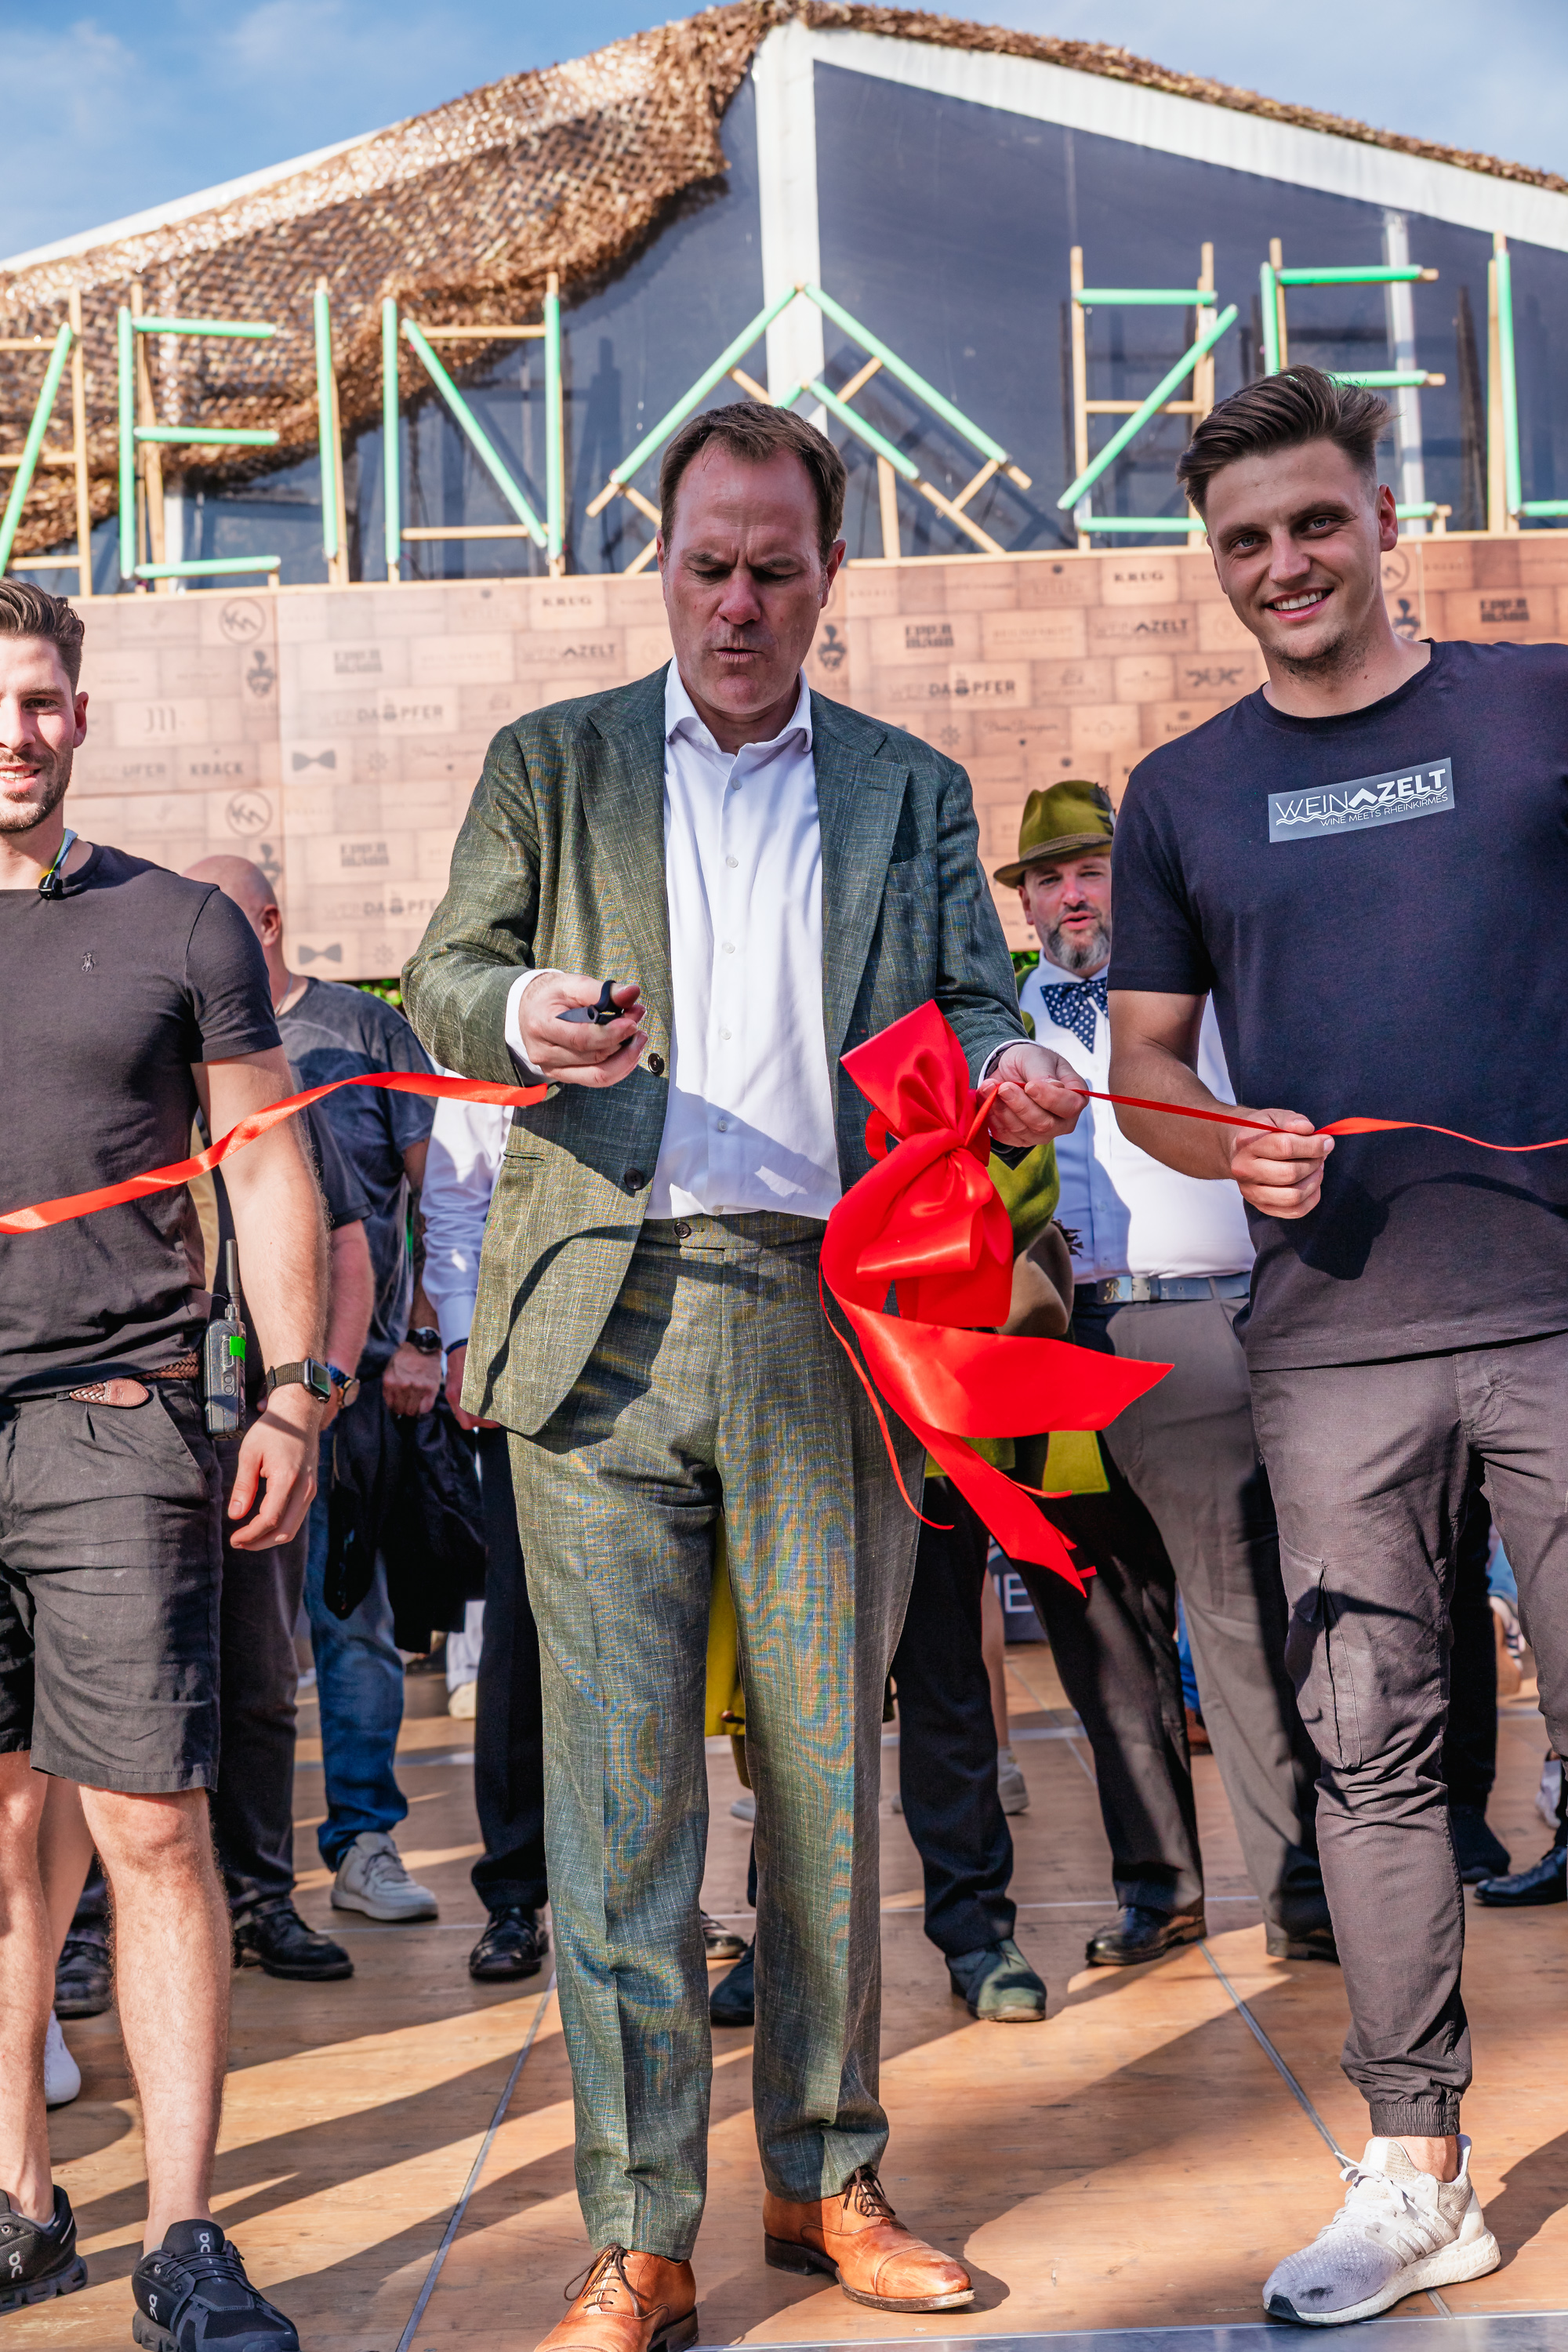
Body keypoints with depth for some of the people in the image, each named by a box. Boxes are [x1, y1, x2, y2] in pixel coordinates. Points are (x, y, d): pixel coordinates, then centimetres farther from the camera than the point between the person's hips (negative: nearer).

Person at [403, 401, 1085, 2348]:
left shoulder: (913, 791, 16)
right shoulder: (549, 763, 14)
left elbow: (972, 1004, 11)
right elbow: (439, 983, 10)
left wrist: (1010, 1075, -13)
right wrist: (521, 1010, -13)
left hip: (830, 1319, 1)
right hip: (606, 1315, -1)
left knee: (828, 1765, 7)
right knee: (616, 1773, -3)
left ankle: (826, 2179, 22)